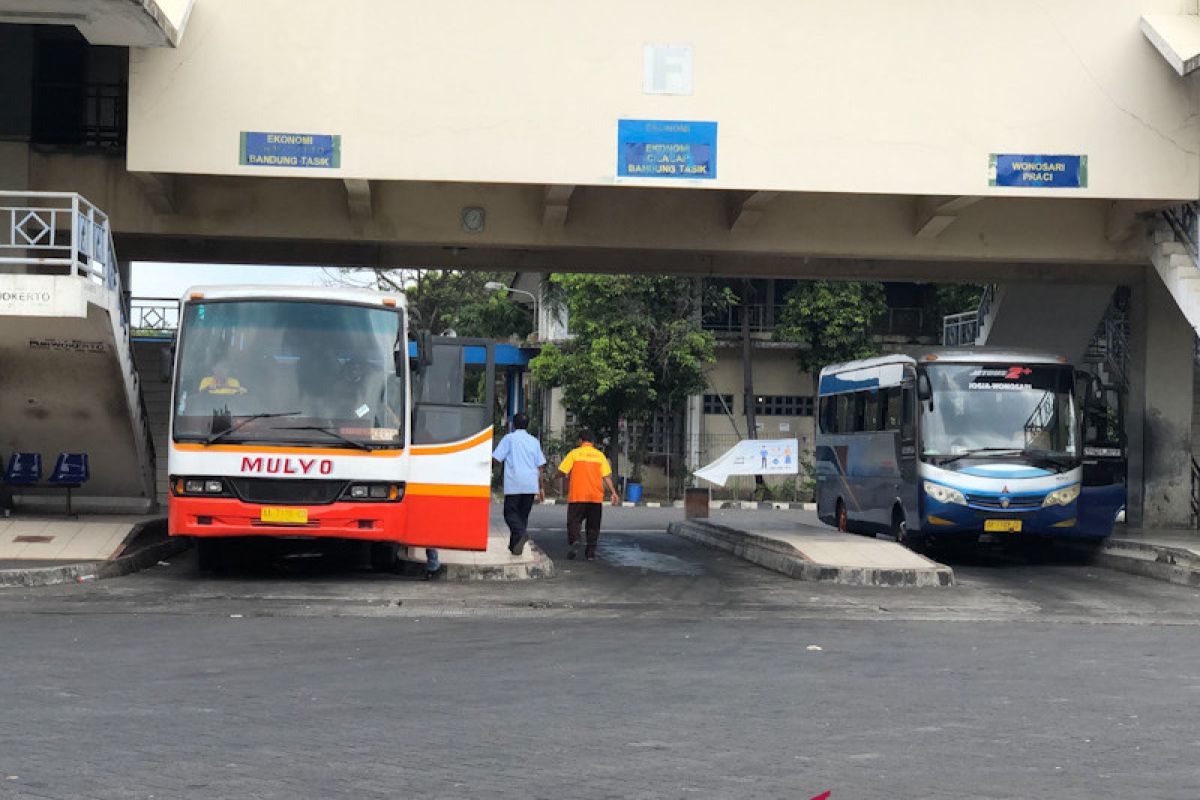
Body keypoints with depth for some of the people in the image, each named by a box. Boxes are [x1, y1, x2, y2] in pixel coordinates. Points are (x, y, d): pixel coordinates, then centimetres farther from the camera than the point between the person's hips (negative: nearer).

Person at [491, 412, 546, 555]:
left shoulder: (509, 438, 1)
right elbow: (541, 466, 14)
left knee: (510, 512, 0)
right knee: (523, 514, 12)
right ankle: (515, 546, 10)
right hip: (531, 484, 4)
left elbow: (496, 459, -6)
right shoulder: (534, 441, 15)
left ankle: (520, 534, -27)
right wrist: (541, 487, 18)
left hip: (514, 484, -4)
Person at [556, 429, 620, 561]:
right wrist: (613, 492, 3)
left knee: (574, 520, 4)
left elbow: (561, 472, -2)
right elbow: (607, 476, 1)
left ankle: (574, 541, -20)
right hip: (596, 496, 2)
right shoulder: (599, 455, 7)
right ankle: (591, 551, 7)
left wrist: (566, 476, 20)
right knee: (593, 525, 9)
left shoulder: (574, 453, 0)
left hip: (577, 496, -2)